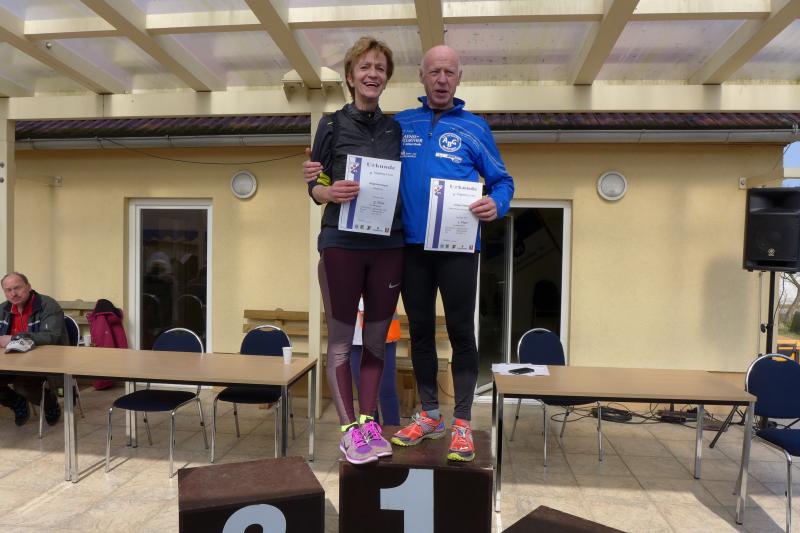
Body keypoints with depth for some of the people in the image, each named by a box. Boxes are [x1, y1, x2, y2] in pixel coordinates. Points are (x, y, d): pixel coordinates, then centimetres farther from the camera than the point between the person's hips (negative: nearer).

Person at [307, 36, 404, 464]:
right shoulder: (332, 125, 2)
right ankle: (349, 429, 12)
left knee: (377, 340, 9)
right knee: (340, 340, 2)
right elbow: (315, 188, 1)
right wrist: (331, 191, -20)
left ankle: (369, 420, 21)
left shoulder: (396, 129, 11)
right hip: (341, 244, -3)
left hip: (388, 246, 3)